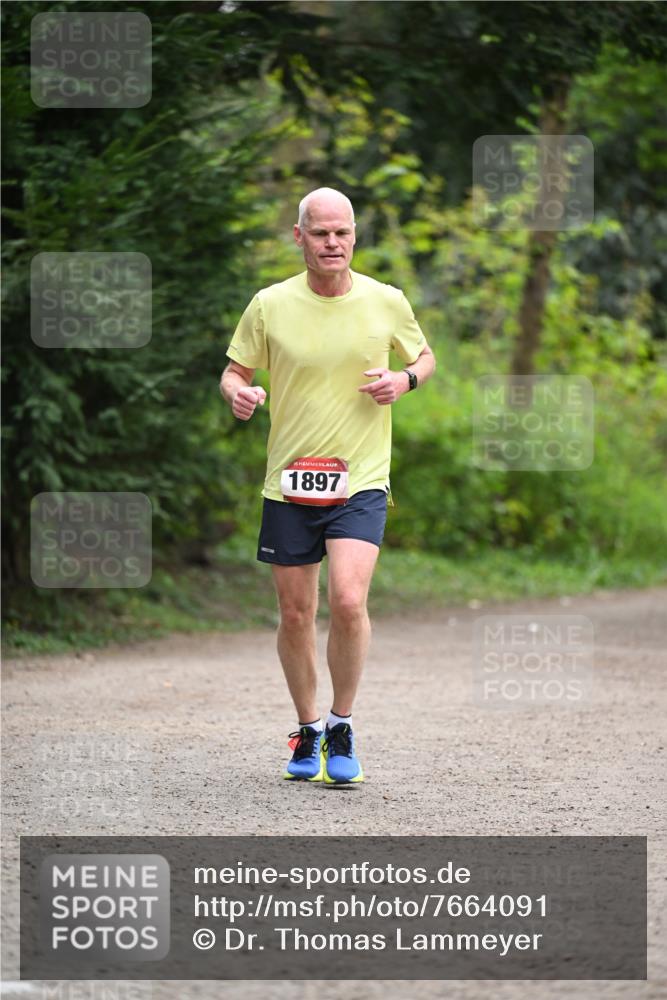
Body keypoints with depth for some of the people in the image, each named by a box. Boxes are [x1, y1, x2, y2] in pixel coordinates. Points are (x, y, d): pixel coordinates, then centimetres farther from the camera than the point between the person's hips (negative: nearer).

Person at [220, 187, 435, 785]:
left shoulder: (387, 302, 0)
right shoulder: (270, 305, -1)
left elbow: (425, 356, 17)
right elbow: (235, 371, 10)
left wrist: (404, 380, -5)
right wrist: (239, 393, -14)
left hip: (361, 481, -1)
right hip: (288, 483, 1)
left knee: (348, 600, -20)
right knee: (295, 614, 6)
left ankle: (342, 726, -2)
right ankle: (308, 730, 26)